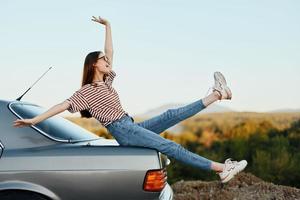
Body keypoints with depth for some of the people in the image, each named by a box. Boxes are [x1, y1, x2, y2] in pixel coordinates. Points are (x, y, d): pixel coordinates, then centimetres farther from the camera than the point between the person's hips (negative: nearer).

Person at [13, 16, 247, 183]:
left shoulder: (106, 81, 17)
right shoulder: (86, 92, -6)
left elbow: (109, 52, 19)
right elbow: (62, 106, -12)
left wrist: (107, 26, 19)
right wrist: (34, 120, -20)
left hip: (132, 127, 9)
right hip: (123, 132, -9)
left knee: (172, 114, -4)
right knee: (172, 147, -15)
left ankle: (217, 94, -4)